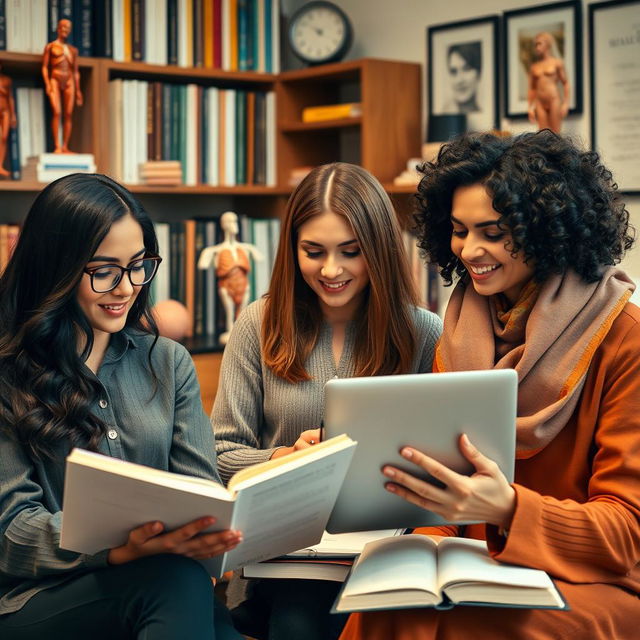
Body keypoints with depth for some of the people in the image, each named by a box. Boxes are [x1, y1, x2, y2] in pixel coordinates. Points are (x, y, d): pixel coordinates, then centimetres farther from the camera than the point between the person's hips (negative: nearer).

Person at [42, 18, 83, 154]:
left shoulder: (73, 50, 18)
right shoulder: (50, 46, 9)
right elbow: (45, 66, 4)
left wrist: (78, 90, 11)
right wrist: (47, 83, -10)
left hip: (69, 82, 4)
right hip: (55, 81, -4)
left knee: (68, 115, -3)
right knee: (56, 113, -16)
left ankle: (65, 147, -2)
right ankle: (57, 146, -20)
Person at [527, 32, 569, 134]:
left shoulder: (557, 62, 4)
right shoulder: (534, 67, 13)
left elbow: (565, 83, 3)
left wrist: (565, 103, -5)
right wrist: (530, 107, 7)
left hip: (554, 100, -3)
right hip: (540, 103, 3)